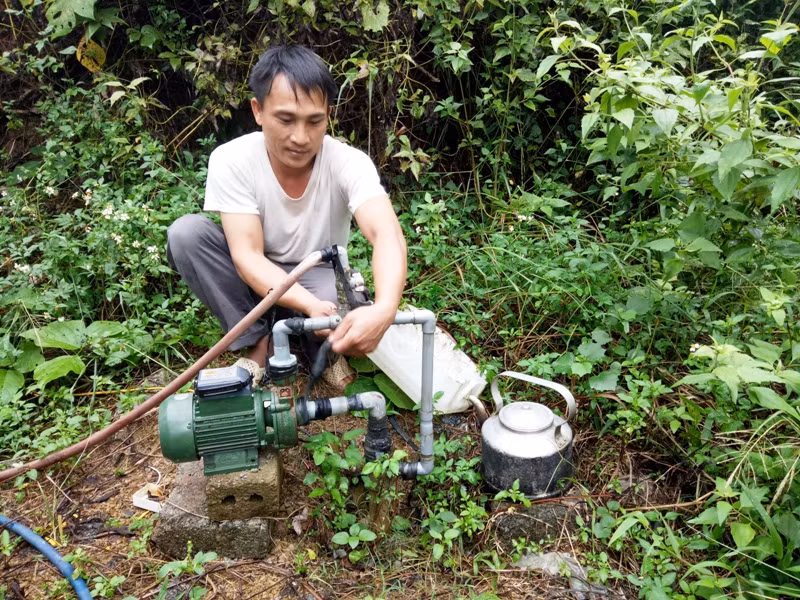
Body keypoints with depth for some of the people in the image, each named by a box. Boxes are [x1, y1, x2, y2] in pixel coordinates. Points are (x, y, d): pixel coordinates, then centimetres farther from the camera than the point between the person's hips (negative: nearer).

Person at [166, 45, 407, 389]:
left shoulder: (349, 163, -24)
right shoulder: (231, 160, -22)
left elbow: (388, 235, -39)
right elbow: (247, 256, -27)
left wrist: (384, 308, -61)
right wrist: (311, 306, -45)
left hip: (319, 279, -2)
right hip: (259, 279, 2)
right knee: (185, 233, -26)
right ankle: (259, 343, -13)